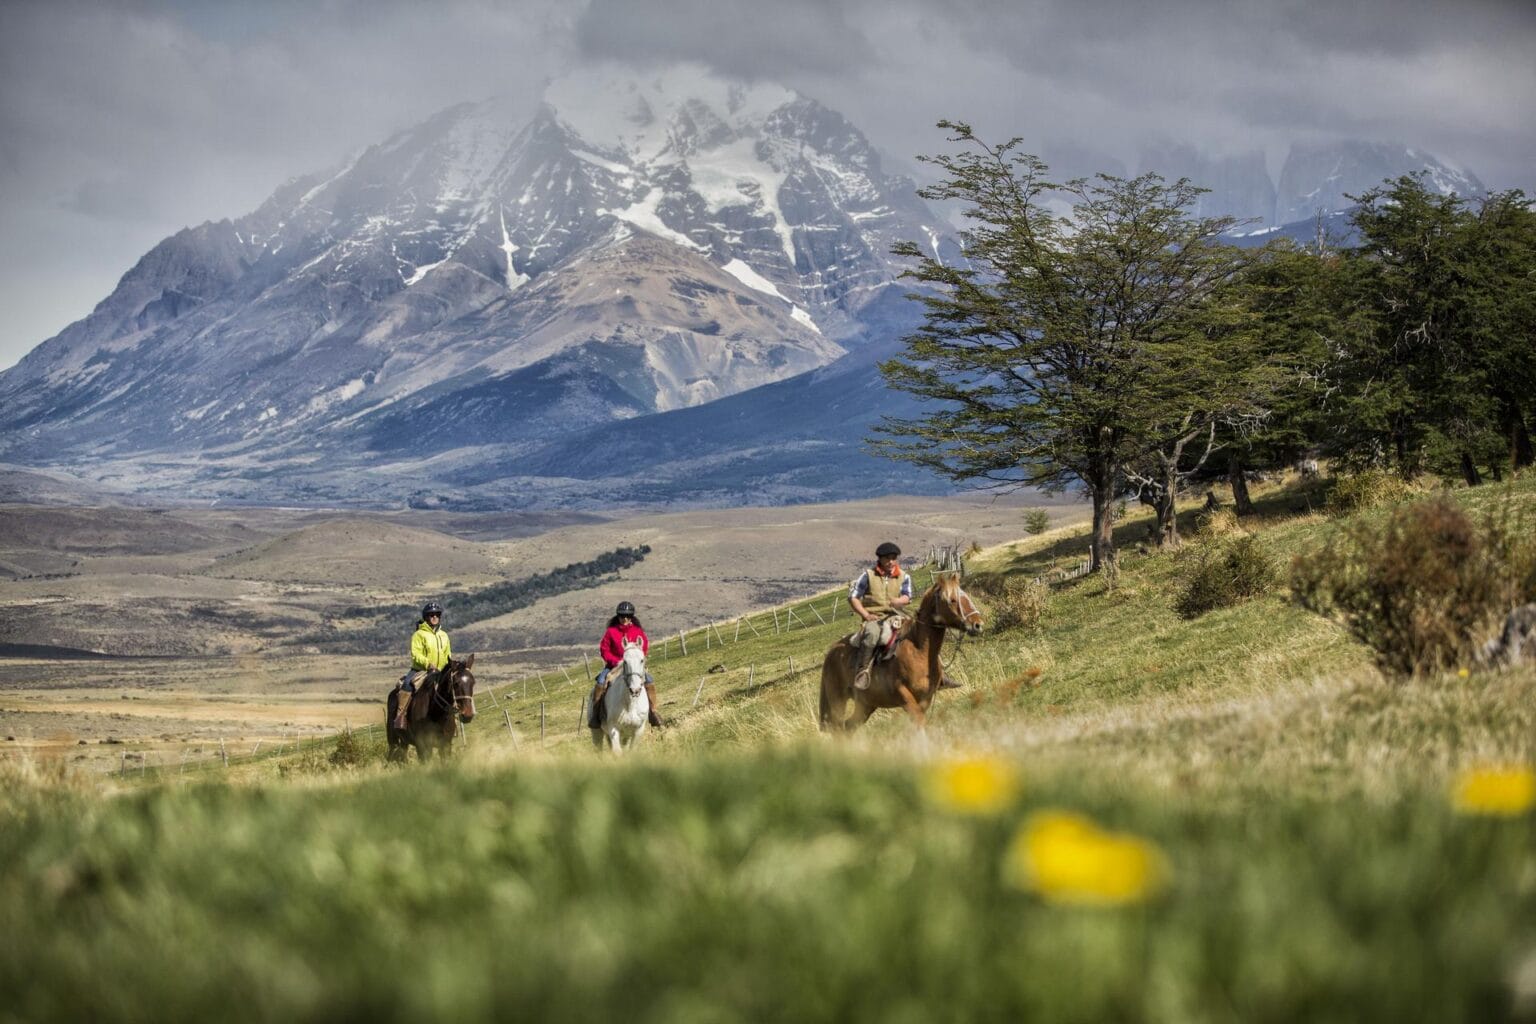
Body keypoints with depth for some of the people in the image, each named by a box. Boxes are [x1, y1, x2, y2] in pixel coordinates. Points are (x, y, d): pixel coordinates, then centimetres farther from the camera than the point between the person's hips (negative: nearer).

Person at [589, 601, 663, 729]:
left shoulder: (638, 631, 4)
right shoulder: (611, 631, -1)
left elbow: (645, 648, 6)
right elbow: (604, 649, -1)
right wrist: (615, 661, -14)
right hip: (614, 664, -1)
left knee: (649, 680, -20)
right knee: (601, 682, -27)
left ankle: (653, 711, -9)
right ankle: (595, 714, -20)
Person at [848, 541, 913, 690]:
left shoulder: (904, 577, 12)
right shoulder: (868, 575, 6)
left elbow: (907, 597, -2)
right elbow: (853, 597, 6)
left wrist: (899, 601, -27)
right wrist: (866, 615, -7)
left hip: (893, 617, 3)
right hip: (872, 618, -3)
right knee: (872, 633, -39)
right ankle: (863, 669, -34)